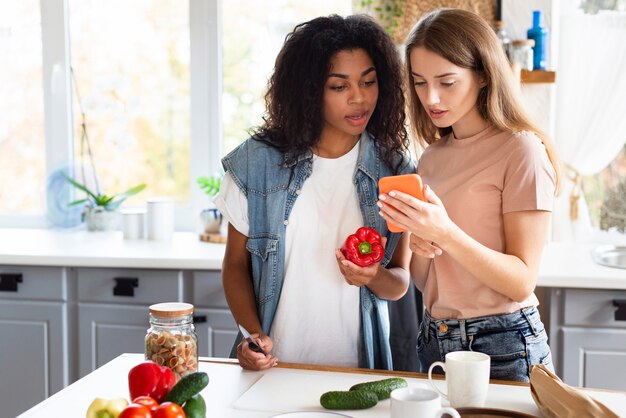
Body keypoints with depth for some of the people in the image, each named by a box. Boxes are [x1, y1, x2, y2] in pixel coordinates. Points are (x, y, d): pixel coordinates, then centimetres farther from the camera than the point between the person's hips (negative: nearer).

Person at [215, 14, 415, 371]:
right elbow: (235, 263, 7)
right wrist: (252, 332, -9)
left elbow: (400, 282, 8)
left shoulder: (395, 169, 3)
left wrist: (374, 277, -14)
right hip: (273, 366, 0)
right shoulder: (256, 163, 0)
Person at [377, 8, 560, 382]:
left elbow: (522, 281, -16)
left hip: (502, 346, -6)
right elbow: (423, 281, 10)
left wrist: (445, 233, -28)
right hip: (435, 340, 6)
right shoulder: (432, 156, 7)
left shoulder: (521, 150, -11)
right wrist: (419, 250, -12)